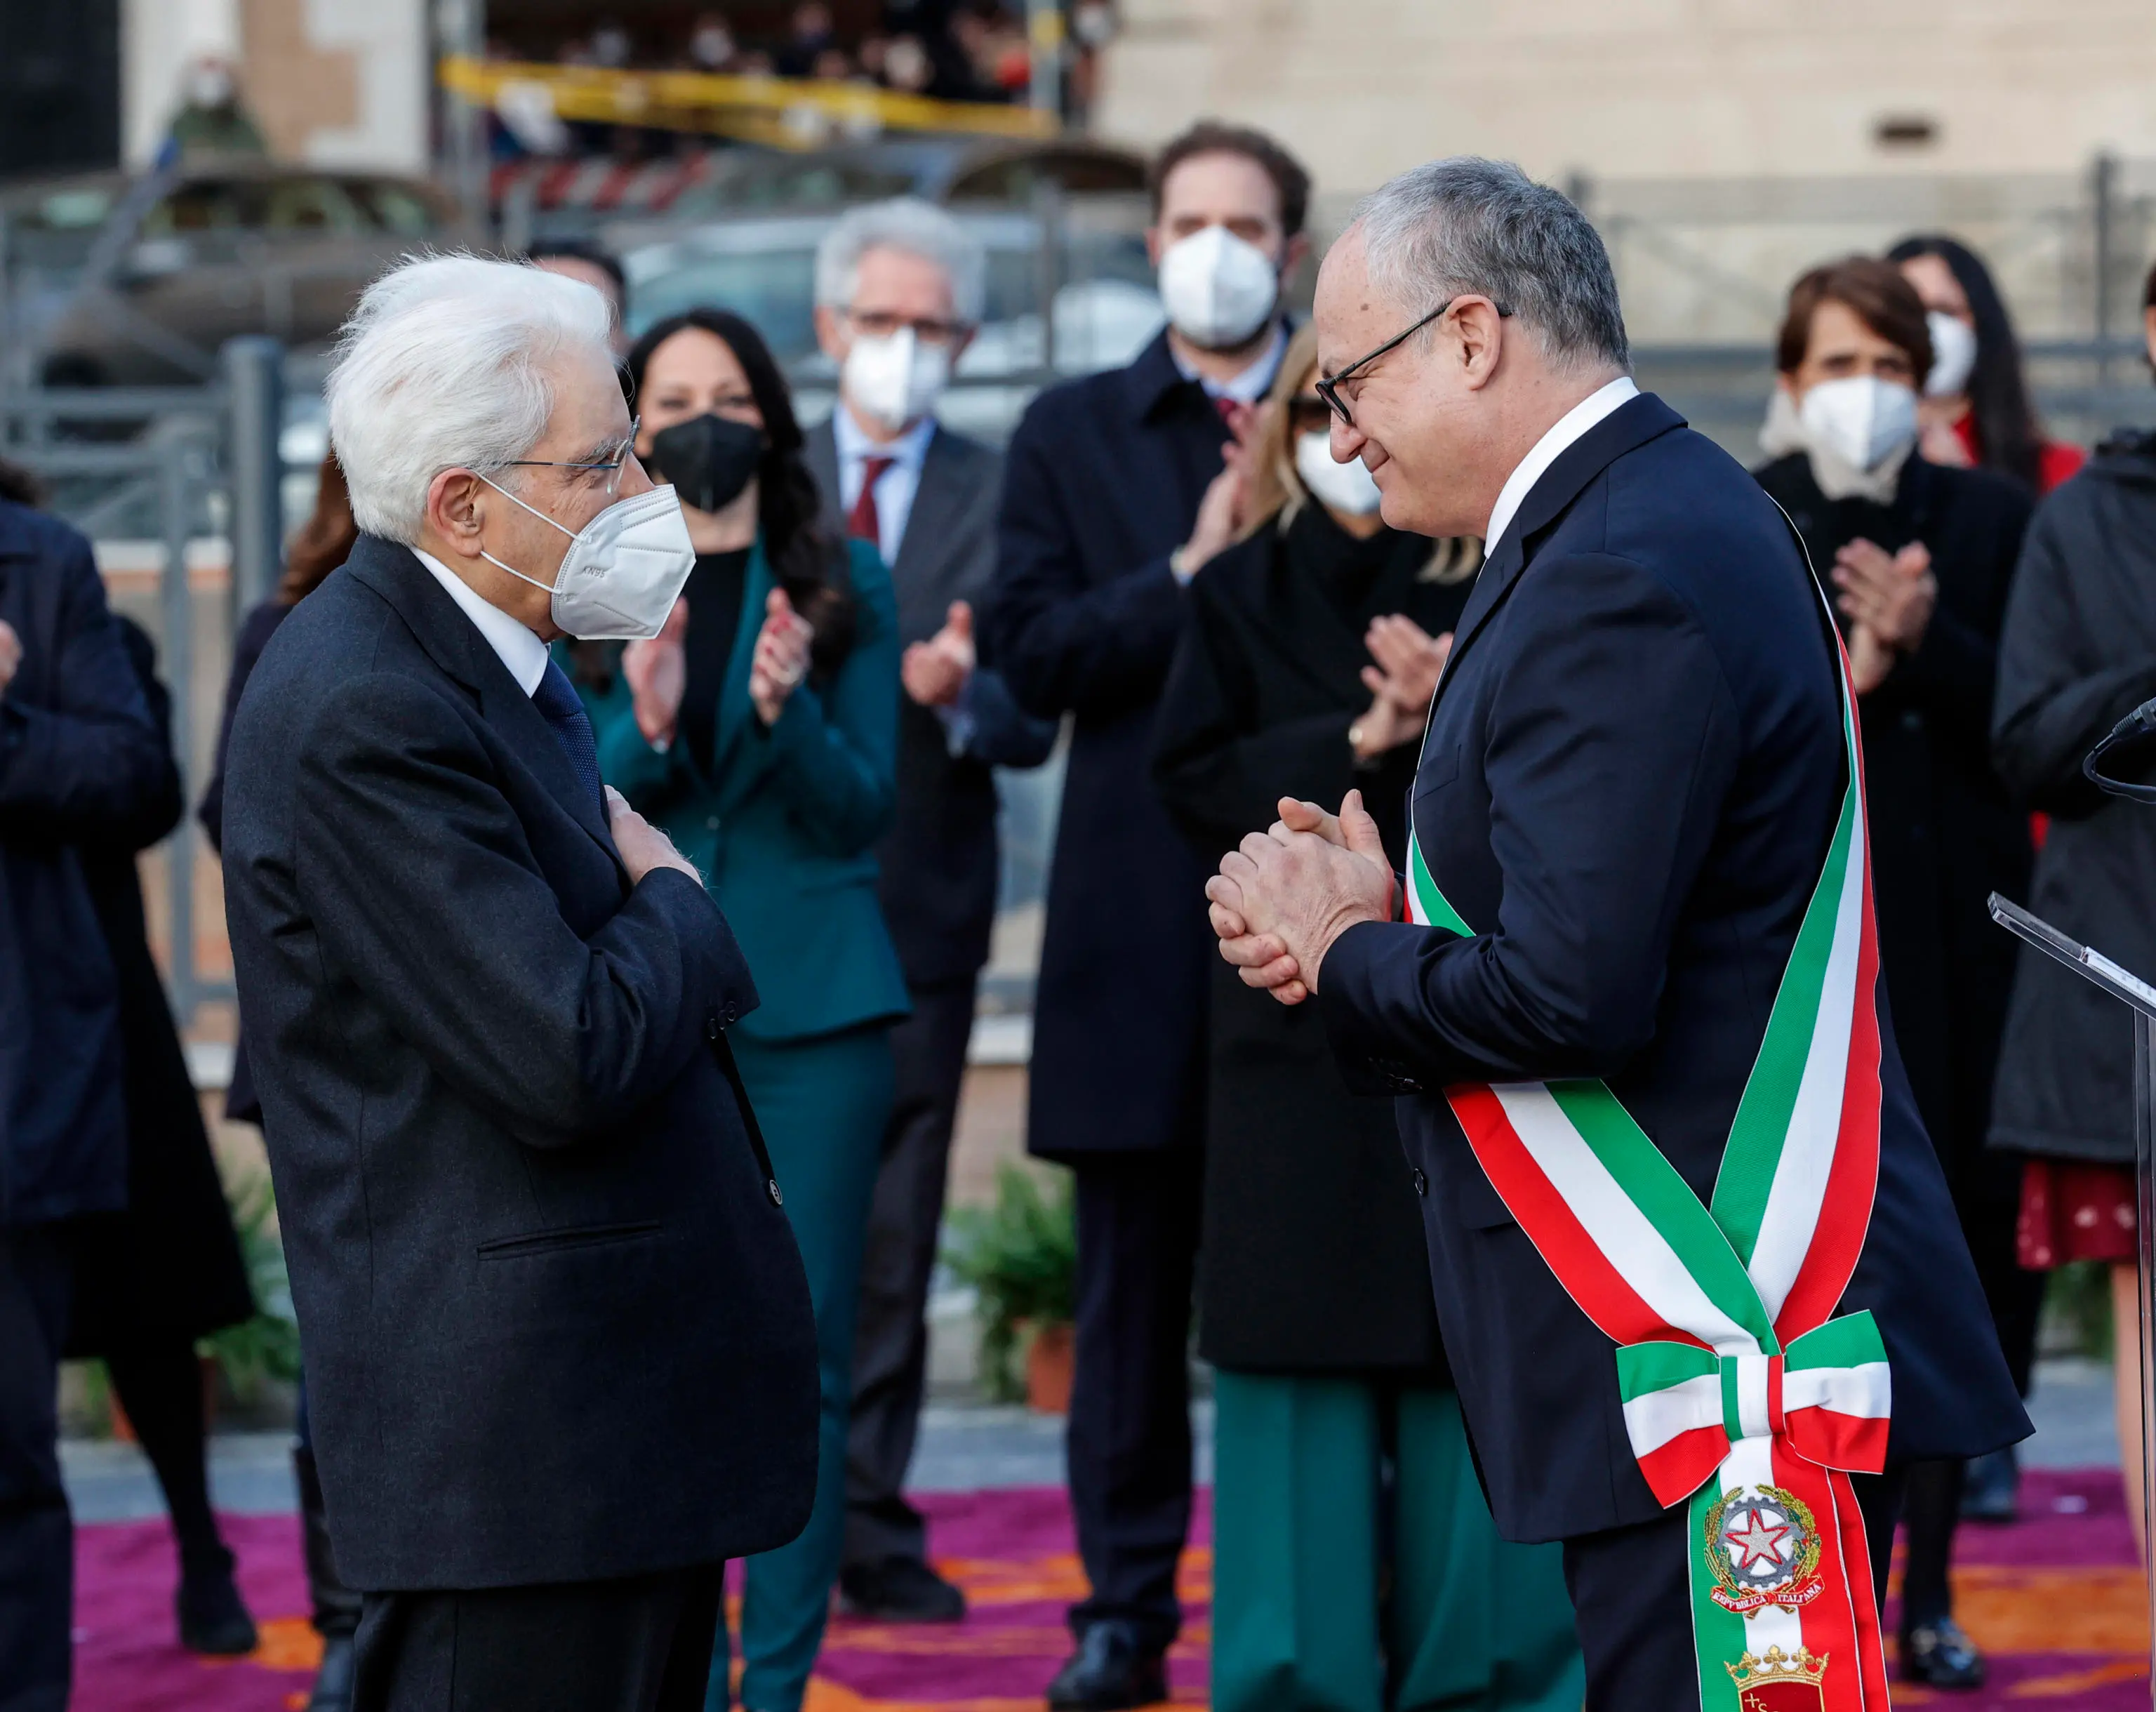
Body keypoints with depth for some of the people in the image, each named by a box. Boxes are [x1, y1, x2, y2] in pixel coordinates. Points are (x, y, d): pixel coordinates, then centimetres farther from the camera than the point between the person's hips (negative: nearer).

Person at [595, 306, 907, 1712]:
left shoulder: (846, 586, 6)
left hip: (814, 1012, 0)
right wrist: (644, 730, -20)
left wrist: (790, 714, -18)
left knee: (806, 1360, 0)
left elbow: (866, 807, 1)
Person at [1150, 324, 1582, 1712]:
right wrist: (1360, 744, -14)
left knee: (1472, 1377, 0)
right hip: (1298, 1037, 1)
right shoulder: (1242, 595, 9)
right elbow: (1197, 779, -2)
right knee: (1305, 1365, 1)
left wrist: (1456, 726, -20)